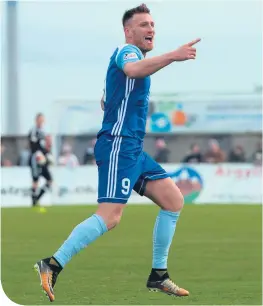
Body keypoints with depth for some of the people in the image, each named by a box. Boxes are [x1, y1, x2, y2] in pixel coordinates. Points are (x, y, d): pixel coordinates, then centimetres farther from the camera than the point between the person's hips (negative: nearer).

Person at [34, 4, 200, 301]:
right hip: (118, 146, -10)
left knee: (174, 200, 7)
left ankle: (158, 275, 11)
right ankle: (52, 265, -15)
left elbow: (105, 101, 34)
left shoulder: (130, 55, 23)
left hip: (133, 149, 10)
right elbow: (133, 69, -36)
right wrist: (173, 55, -45)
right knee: (110, 216, -19)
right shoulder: (127, 50, -8)